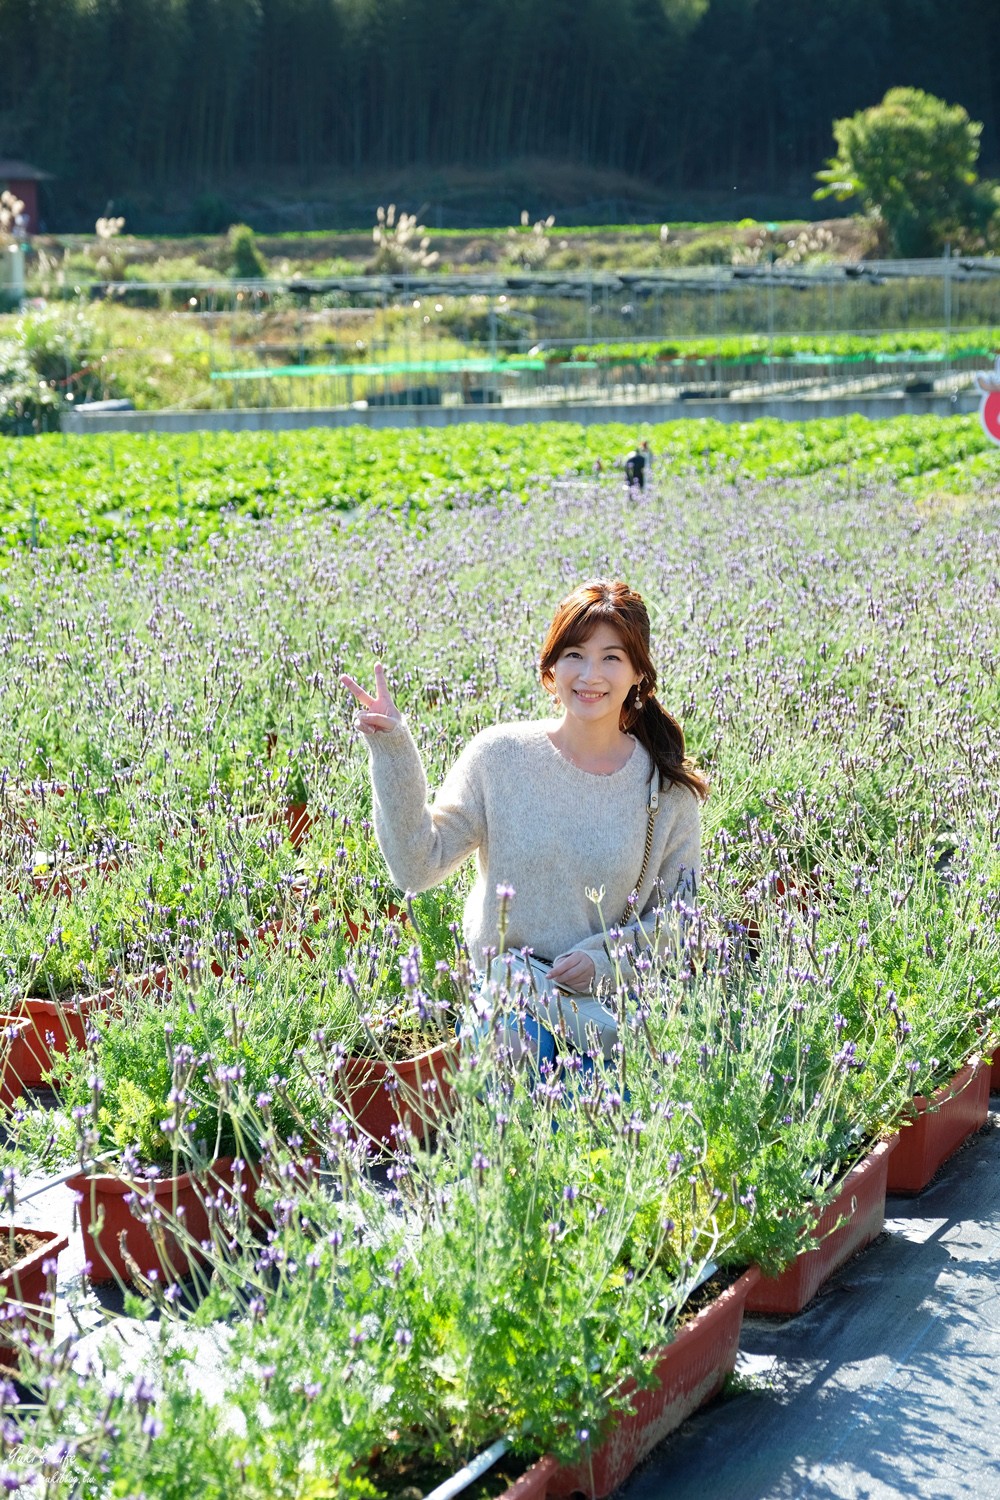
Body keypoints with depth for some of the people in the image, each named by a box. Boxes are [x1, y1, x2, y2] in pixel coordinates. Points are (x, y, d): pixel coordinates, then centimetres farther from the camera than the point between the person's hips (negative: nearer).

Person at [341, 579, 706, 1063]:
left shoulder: (666, 786, -1)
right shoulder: (500, 755, -2)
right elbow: (417, 867, -7)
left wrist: (604, 956, -12)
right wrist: (393, 755, -16)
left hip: (613, 998, 0)